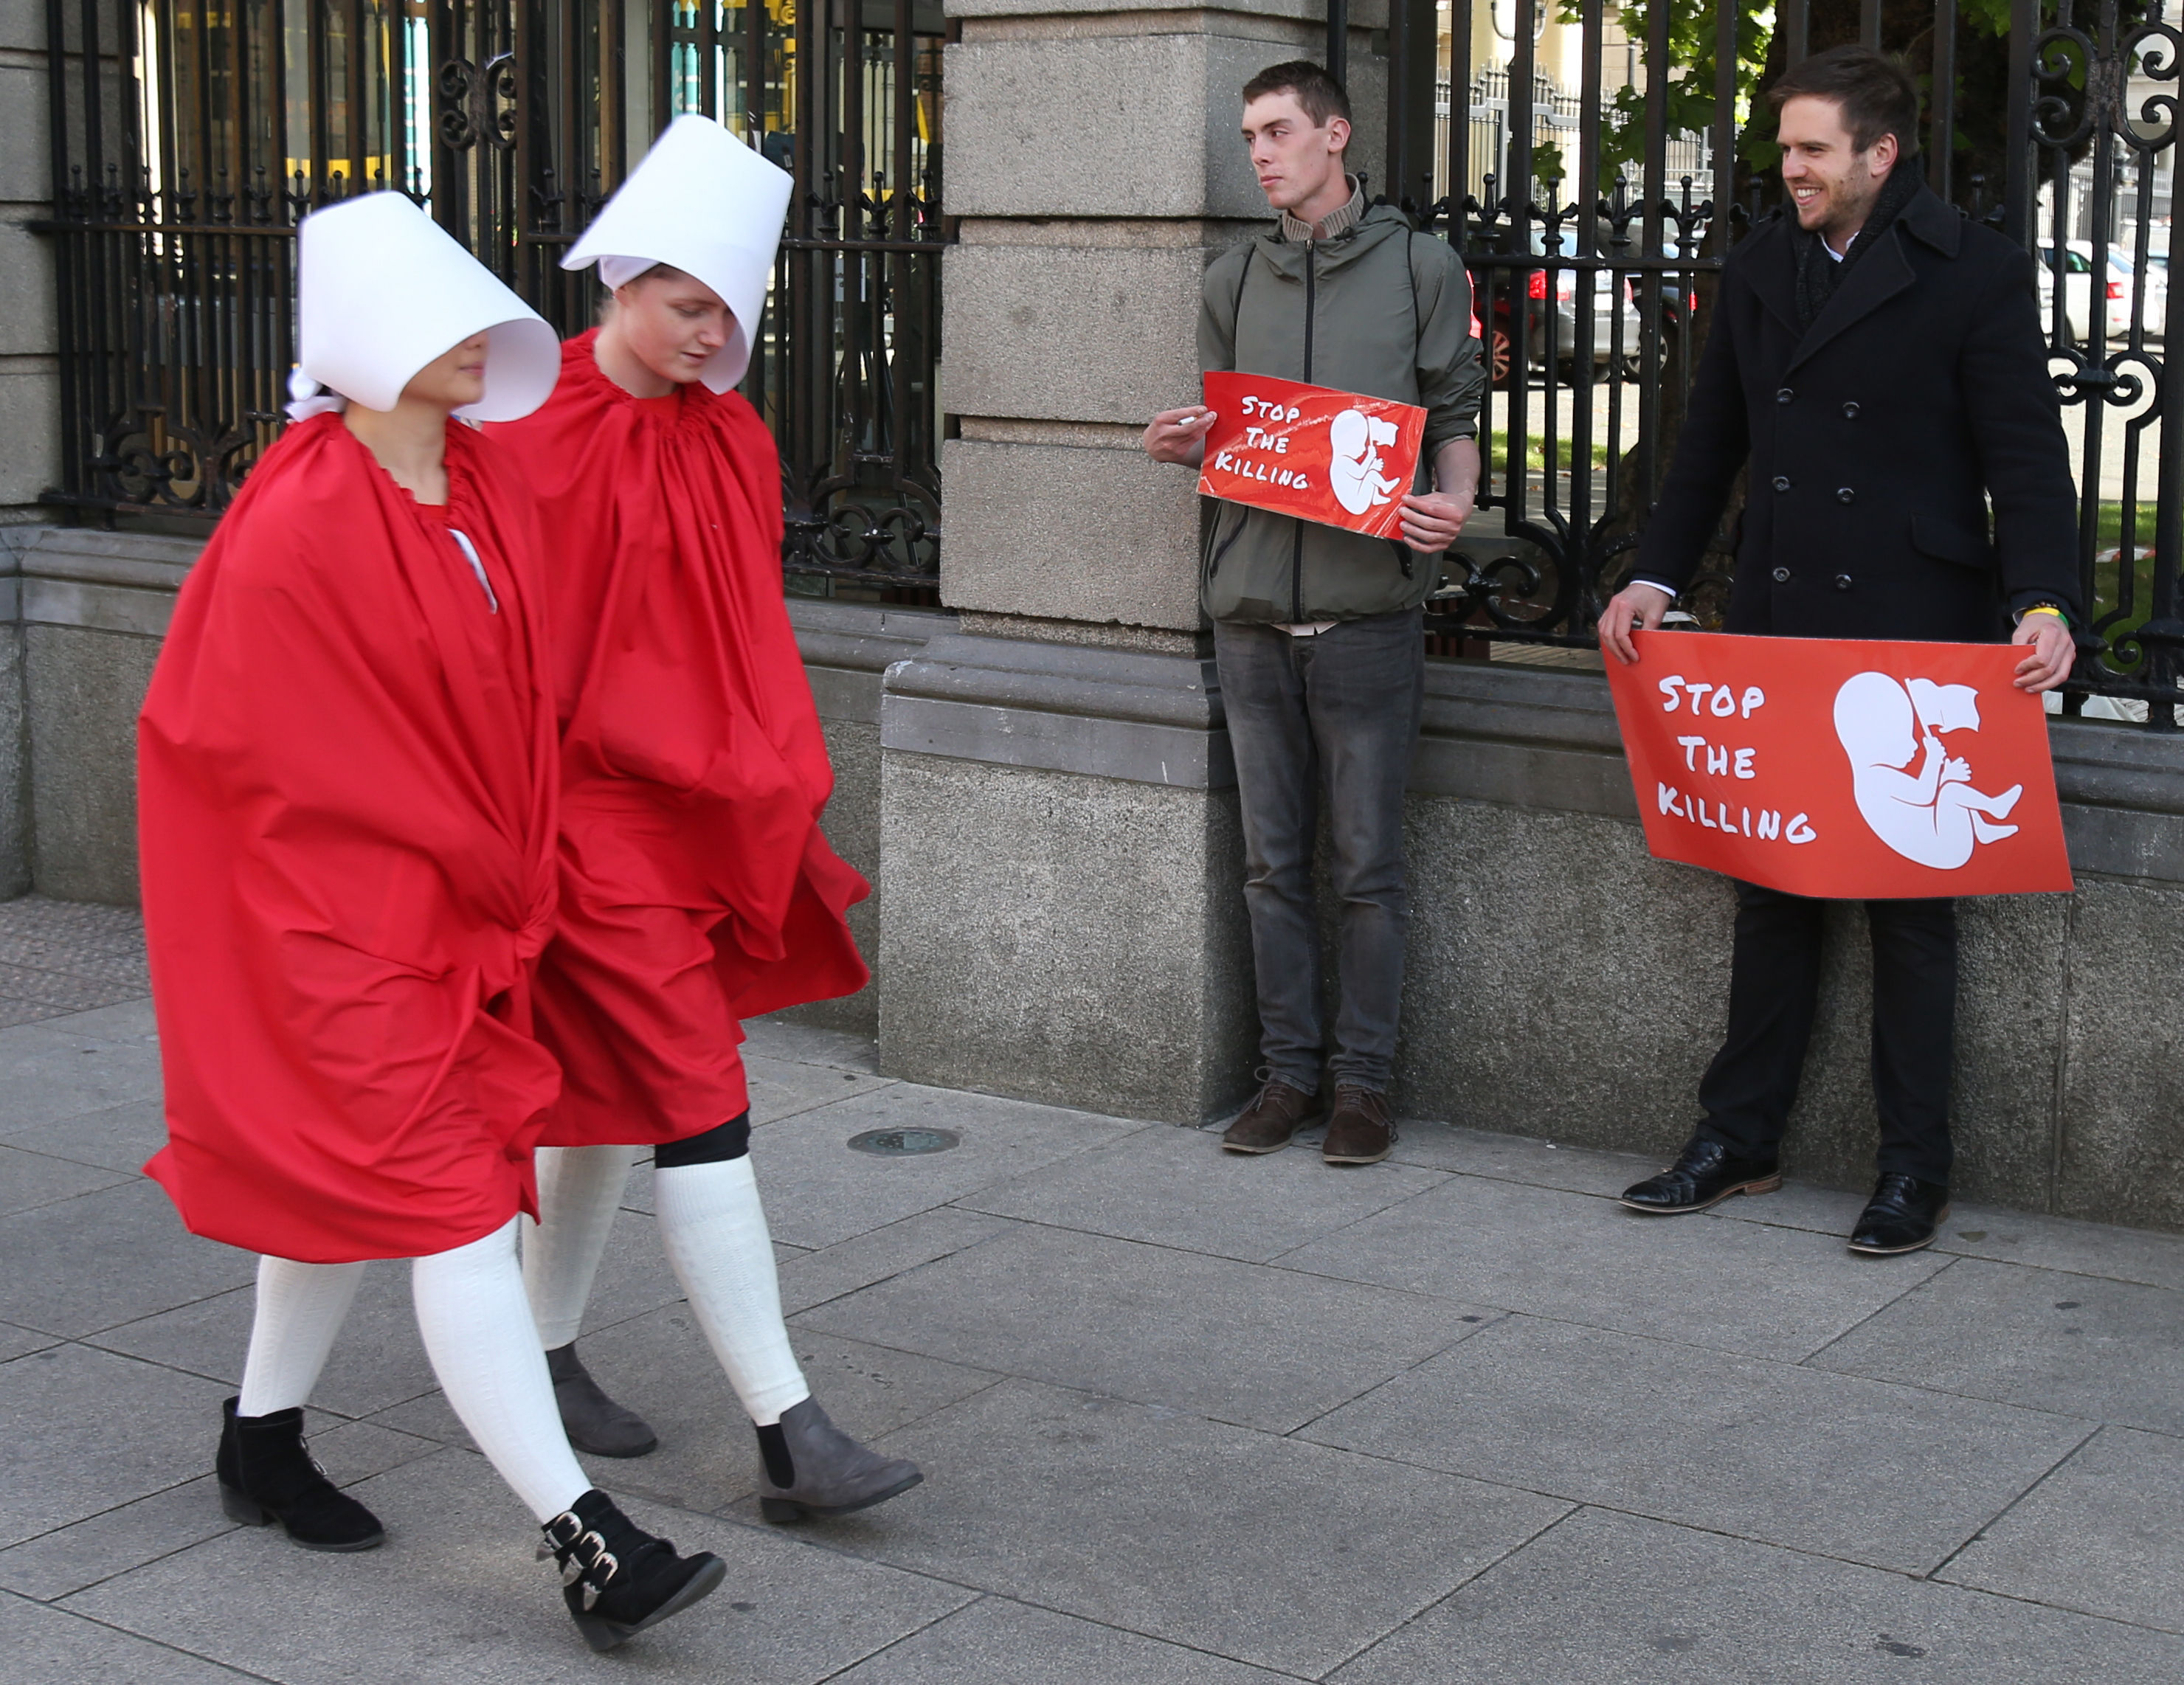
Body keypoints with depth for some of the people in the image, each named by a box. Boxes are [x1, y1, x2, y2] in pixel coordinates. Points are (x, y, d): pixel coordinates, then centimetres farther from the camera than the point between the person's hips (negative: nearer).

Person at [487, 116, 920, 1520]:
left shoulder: (736, 443, 8)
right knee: (697, 1100, -9)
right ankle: (790, 1435, -7)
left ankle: (545, 1351, 33)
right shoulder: (528, 429, -12)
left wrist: (783, 796, 13)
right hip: (585, 808, -7)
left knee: (612, 1087, 16)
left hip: (703, 810, 7)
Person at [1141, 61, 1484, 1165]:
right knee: (1273, 864, 8)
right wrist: (1186, 445, 0)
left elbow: (1456, 413, 5)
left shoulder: (1420, 268, 5)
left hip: (1367, 607, -3)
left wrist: (1452, 501, -14)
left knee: (1367, 865, 1)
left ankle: (1362, 1078, 10)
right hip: (1252, 607, 4)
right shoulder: (1234, 281, 16)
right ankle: (1288, 1072, 17)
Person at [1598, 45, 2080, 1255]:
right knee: (1769, 893, 10)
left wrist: (2042, 602, -23)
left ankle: (1915, 1171, 13)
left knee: (1910, 901, 3)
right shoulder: (1757, 271, 11)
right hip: (1776, 632, 5)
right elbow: (1710, 445, 16)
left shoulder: (1975, 277, -5)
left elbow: (2026, 456, -9)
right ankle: (1739, 1142, 19)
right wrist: (1655, 575, 5)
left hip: (1914, 639, -5)